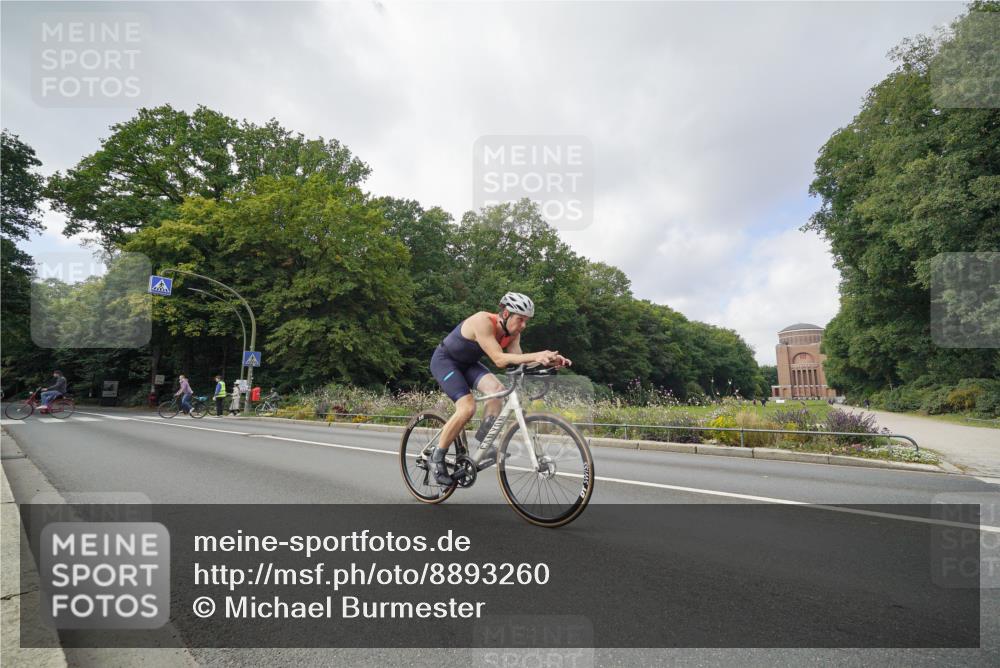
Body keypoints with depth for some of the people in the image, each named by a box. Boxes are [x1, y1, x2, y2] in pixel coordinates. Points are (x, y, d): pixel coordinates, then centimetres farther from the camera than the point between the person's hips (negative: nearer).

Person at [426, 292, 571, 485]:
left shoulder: (512, 332, -9)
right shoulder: (483, 321, -32)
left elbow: (518, 360, -16)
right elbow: (499, 359, -39)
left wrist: (549, 360, -30)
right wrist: (535, 355, -48)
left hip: (467, 363, 7)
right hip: (444, 360, -7)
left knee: (496, 388, -19)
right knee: (467, 407, -23)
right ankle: (436, 459, -6)